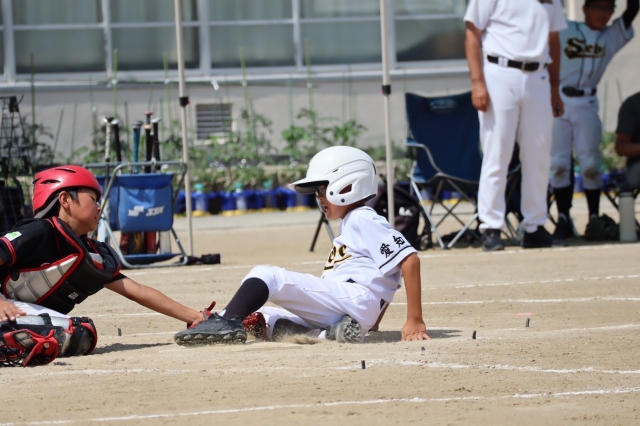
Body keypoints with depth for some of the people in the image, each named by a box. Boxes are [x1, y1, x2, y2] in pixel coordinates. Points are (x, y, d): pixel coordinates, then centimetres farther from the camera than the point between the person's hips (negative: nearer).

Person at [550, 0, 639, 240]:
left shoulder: (613, 36, 9)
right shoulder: (565, 30, 7)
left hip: (586, 105, 1)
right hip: (558, 101, -1)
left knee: (590, 164, -4)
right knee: (559, 163, -3)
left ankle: (594, 218, 3)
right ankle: (563, 218, 2)